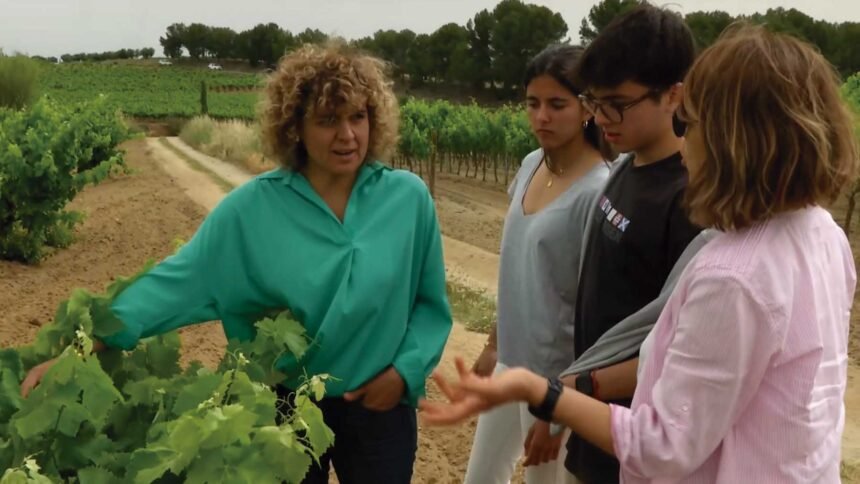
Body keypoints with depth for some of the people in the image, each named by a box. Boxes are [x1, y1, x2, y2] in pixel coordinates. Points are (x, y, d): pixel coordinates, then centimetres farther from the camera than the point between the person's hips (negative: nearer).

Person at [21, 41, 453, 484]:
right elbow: (177, 281, -15)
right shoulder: (252, 207, -12)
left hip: (379, 410, 1)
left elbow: (430, 305, 0)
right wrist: (82, 348, -23)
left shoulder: (409, 198, -8)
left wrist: (405, 371, -13)